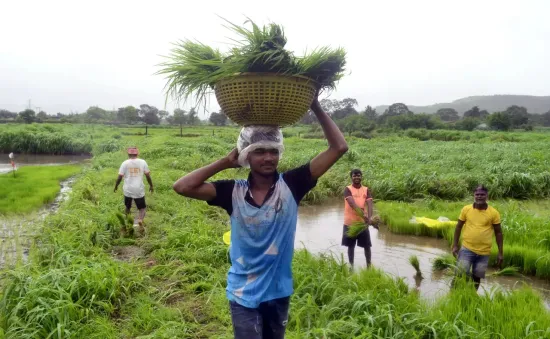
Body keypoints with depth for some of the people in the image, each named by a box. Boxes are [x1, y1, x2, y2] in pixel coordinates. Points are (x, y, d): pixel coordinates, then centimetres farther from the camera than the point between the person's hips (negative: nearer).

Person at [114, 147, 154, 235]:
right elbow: (148, 175, 2)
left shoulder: (125, 163, -3)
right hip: (139, 190, -1)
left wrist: (116, 186, 12)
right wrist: (151, 186, 14)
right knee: (142, 207, 8)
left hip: (128, 190, 1)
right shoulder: (142, 162, -1)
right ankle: (140, 220, -22)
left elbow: (120, 177, -4)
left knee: (128, 207, 22)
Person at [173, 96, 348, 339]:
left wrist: (316, 108, -18)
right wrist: (225, 162, -15)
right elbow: (182, 187, -19)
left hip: (279, 292, 2)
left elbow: (338, 148, -15)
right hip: (243, 295, -1)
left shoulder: (291, 185, -12)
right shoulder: (234, 192, -11)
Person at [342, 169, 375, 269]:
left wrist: (369, 218, -28)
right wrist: (362, 214, -37)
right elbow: (352, 203, -22)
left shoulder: (366, 190, 3)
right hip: (350, 222, -2)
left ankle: (369, 265, 20)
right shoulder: (348, 189, -6)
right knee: (351, 245, 9)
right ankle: (351, 265, 23)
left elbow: (369, 204, -10)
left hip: (363, 222, 2)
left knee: (367, 245, 7)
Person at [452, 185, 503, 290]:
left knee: (477, 277, 13)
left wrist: (500, 253, 0)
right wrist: (455, 245, 1)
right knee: (461, 274, -2)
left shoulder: (494, 213, -5)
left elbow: (498, 232, 2)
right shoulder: (466, 209, -4)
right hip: (467, 249, 0)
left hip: (484, 252, 1)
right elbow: (458, 227, 5)